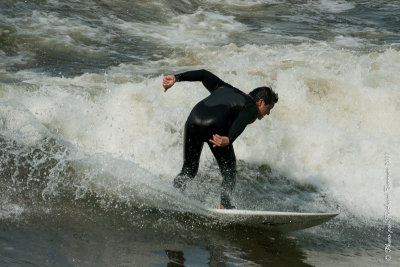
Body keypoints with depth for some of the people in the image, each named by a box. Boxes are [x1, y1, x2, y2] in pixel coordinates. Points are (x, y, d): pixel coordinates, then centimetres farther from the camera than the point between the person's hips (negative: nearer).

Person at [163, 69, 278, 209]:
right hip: (215, 127, -5)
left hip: (193, 121, 5)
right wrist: (229, 139, -26)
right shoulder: (252, 107, 15)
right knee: (229, 173, 14)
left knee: (188, 170, 17)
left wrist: (176, 78, 16)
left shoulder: (225, 89, 35)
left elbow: (204, 75, 26)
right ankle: (225, 205, -3)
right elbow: (241, 122, -8)